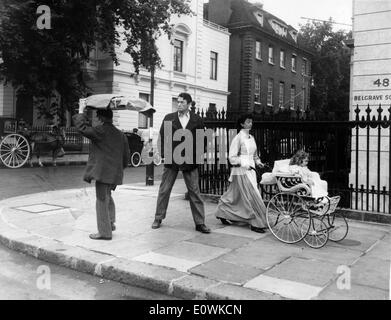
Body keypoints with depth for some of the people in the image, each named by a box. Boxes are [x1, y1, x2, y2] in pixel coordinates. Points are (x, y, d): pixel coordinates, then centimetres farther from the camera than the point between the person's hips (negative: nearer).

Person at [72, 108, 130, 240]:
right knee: (107, 196, 26)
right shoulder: (121, 135, 12)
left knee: (102, 200, 1)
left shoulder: (100, 131, -11)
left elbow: (81, 127, -14)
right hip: (115, 173, 8)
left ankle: (104, 232, 6)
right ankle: (111, 222, 28)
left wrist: (82, 115, 3)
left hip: (103, 172, -7)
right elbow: (126, 157, 16)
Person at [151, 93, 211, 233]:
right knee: (164, 190, 7)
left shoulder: (197, 120, 4)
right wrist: (164, 154, -3)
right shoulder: (168, 118, 4)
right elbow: (162, 137, 6)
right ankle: (158, 218, 23)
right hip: (171, 160, 1)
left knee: (194, 192, 2)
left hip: (190, 161, 0)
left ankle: (200, 223, 8)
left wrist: (197, 156, -2)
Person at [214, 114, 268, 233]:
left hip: (250, 170, 8)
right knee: (252, 196, -8)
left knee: (235, 195, 15)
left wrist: (258, 161, 7)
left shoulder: (251, 138, 13)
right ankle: (256, 223, 0)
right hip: (240, 171, -8)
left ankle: (222, 214, 31)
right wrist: (244, 164, -21)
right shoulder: (238, 138, -10)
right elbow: (232, 158, -12)